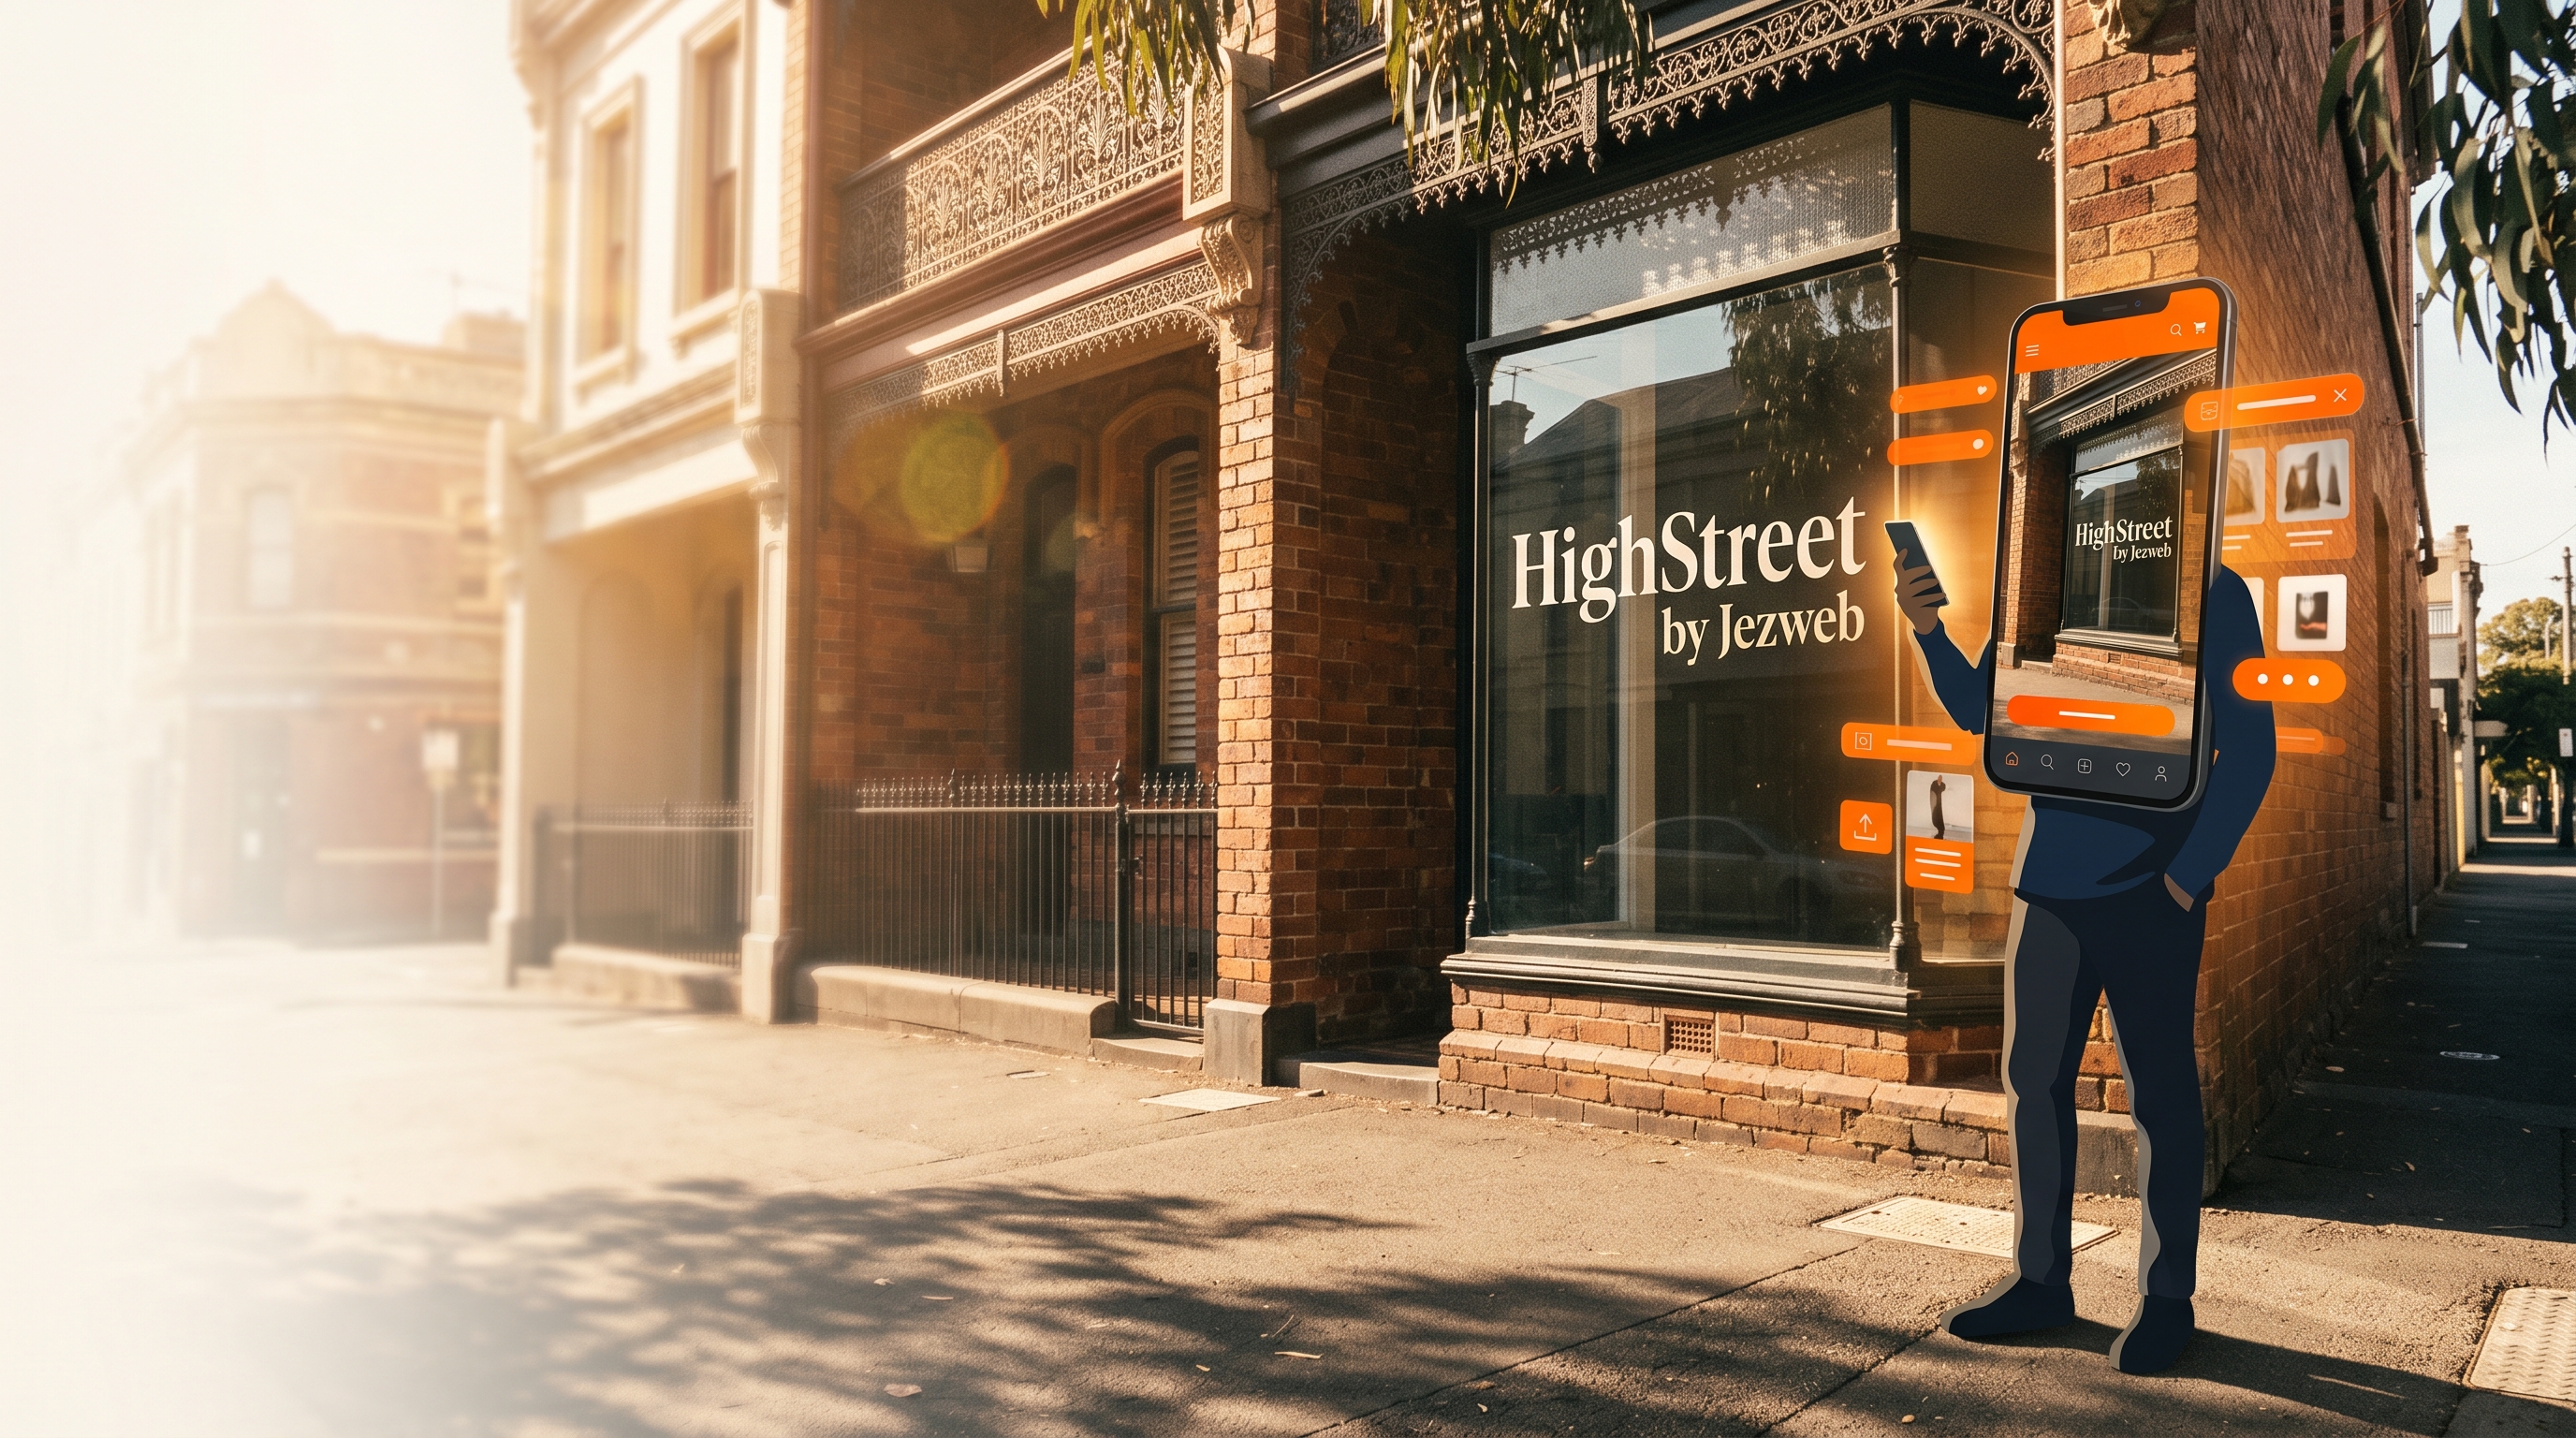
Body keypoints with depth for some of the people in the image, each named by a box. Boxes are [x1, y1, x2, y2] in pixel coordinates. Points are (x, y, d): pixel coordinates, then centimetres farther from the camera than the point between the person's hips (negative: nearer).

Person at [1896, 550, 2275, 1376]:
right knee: (2032, 1079, 8)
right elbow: (1976, 710, 12)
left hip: (2148, 886, -5)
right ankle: (2039, 1280, 20)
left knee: (2159, 1090, 3)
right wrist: (1927, 630, -5)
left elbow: (2248, 748, -5)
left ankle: (2166, 1298, 15)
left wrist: (2191, 874, -12)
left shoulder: (2207, 596, -3)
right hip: (2048, 877, 5)